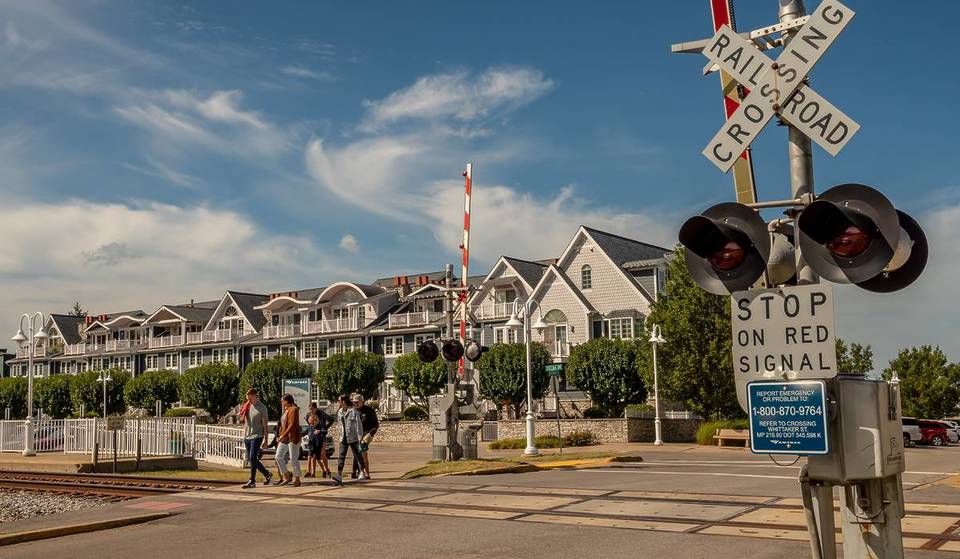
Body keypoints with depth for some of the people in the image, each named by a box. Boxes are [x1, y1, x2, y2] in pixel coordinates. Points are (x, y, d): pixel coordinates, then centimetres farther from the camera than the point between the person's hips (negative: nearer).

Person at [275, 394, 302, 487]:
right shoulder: (285, 410, 17)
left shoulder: (293, 409, -11)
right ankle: (287, 477, 9)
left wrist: (283, 435, -23)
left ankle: (297, 479, 4)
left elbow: (292, 425, -19)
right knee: (278, 456, 2)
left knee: (293, 459, -5)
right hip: (284, 438, 9)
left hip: (292, 437, -9)